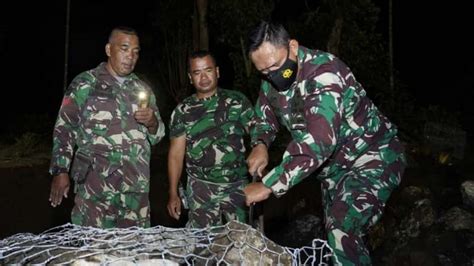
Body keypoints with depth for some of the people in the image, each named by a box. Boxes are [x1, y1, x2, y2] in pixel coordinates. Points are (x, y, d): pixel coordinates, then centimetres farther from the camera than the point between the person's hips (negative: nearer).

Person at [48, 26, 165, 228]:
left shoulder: (142, 89, 13)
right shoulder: (84, 84, 1)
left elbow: (157, 136, 16)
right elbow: (64, 129, 1)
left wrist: (152, 122, -6)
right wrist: (60, 171, -7)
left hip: (137, 188, 4)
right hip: (95, 188, -4)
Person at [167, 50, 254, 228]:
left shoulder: (237, 101, 3)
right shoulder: (182, 111, 3)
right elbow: (176, 154, 5)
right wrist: (173, 194, 2)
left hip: (238, 185, 1)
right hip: (202, 188, 0)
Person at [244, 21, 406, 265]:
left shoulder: (323, 71, -30)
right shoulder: (271, 81, -6)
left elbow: (319, 141, -40)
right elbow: (264, 118, 10)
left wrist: (268, 185, -38)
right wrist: (260, 145, -13)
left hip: (372, 156, -8)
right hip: (332, 162, 8)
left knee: (342, 231, -24)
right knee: (335, 232, 14)